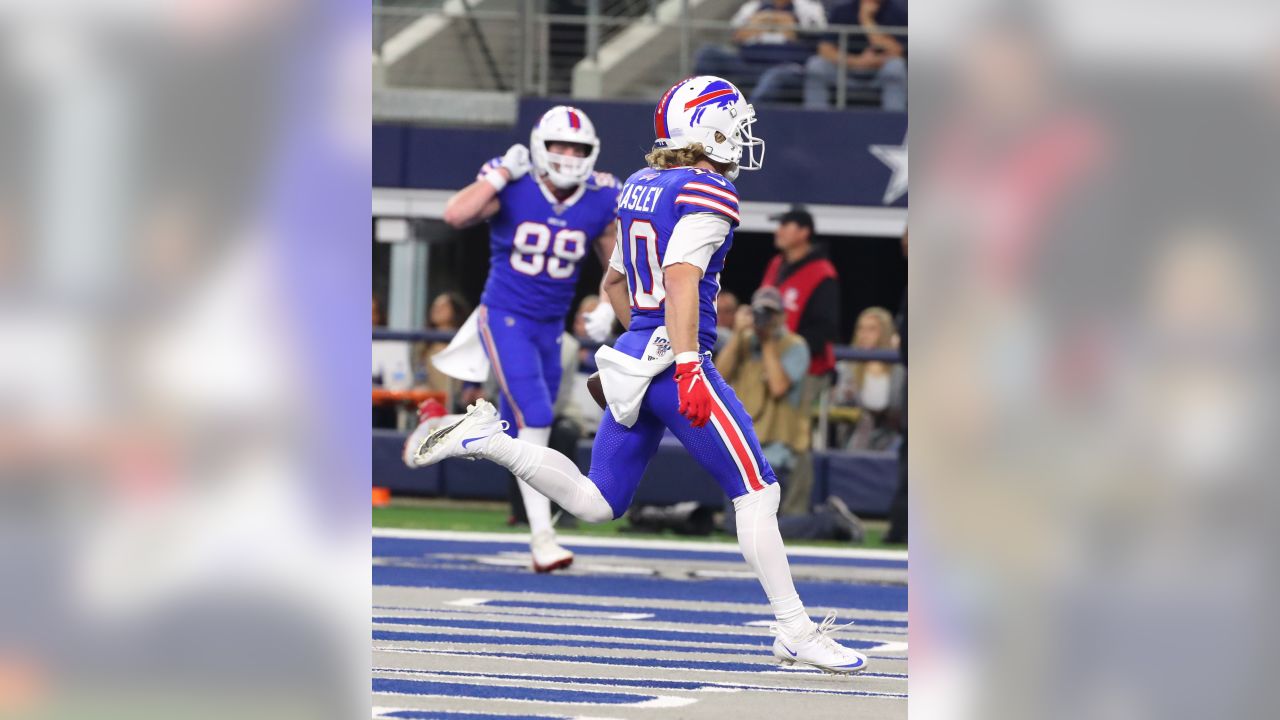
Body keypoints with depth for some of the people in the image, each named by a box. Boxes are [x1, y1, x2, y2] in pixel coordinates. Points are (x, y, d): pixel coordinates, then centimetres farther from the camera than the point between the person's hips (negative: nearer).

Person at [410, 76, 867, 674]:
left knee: (597, 503, 16)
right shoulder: (708, 193, -12)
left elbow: (614, 282, 24)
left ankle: (486, 439, 6)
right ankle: (797, 634, -2)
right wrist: (687, 367, -28)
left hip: (634, 358, 8)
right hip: (674, 362, -8)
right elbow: (681, 278, -24)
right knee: (757, 492, -2)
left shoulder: (641, 187, 14)